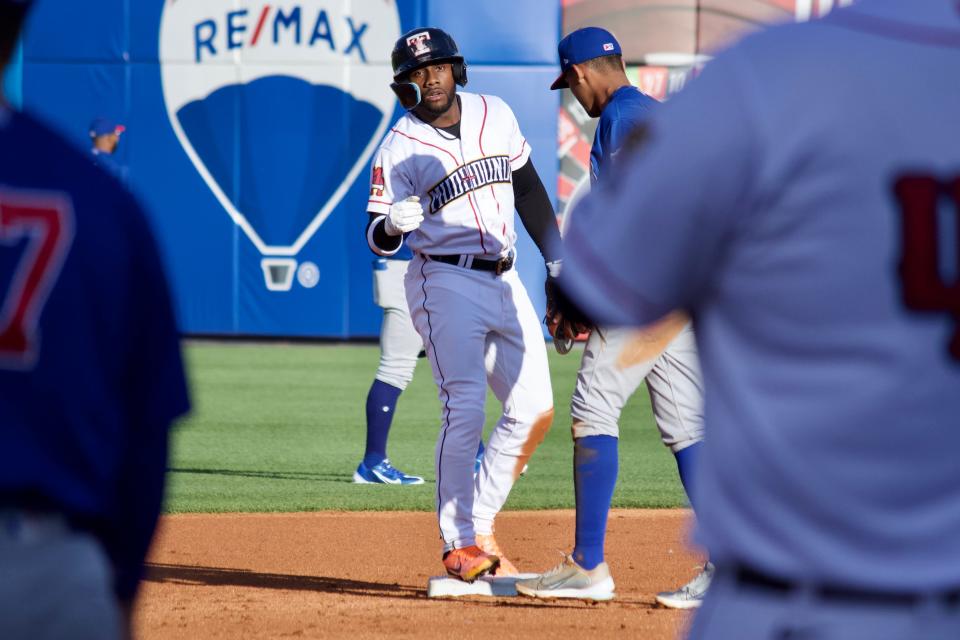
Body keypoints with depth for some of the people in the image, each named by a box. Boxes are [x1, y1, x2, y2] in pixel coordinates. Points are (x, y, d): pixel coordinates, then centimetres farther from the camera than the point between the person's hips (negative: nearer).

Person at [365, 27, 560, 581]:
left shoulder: (496, 115, 6)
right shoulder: (399, 149, -8)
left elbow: (528, 188, 16)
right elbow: (378, 239, -11)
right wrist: (392, 225, -35)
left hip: (506, 281, 6)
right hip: (447, 283, -6)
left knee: (535, 411, 1)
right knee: (466, 407, -17)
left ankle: (482, 527, 12)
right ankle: (459, 543, -12)